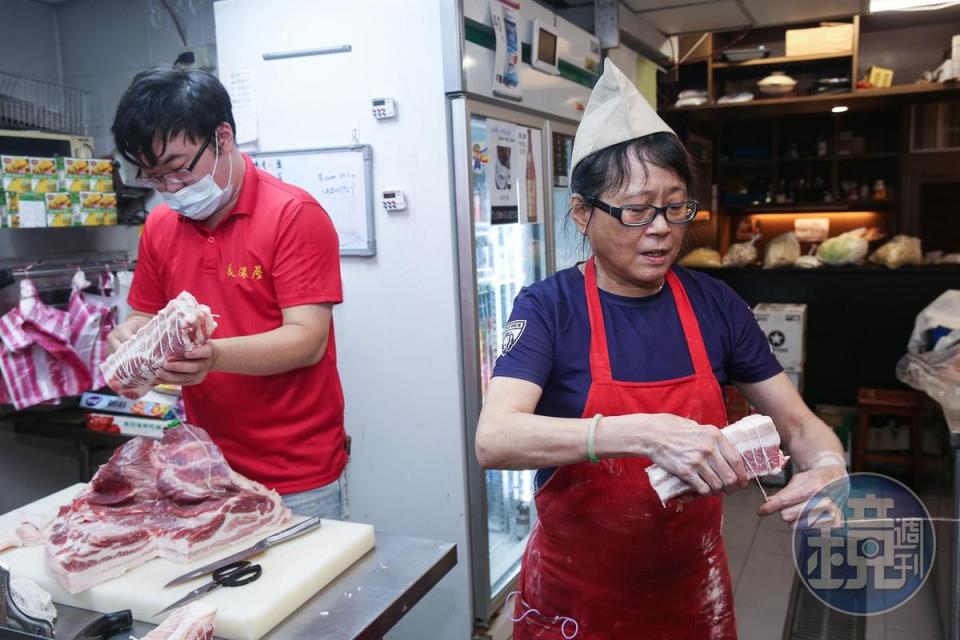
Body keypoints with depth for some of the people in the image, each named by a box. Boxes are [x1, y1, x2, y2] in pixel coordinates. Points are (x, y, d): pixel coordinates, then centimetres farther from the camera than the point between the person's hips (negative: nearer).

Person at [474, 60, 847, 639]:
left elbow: (800, 422, 1)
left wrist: (828, 468, -22)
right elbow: (494, 439, -30)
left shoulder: (716, 305, -5)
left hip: (692, 590, 4)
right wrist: (643, 433, -42)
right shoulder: (549, 307, -15)